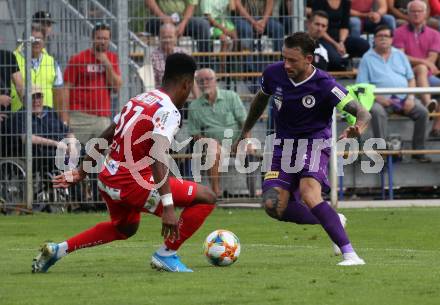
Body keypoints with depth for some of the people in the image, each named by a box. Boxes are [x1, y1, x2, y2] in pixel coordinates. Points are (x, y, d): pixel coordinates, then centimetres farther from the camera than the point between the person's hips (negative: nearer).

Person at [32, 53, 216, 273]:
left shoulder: (140, 99, 11)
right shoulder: (168, 111, -15)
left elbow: (105, 137, 18)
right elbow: (158, 159, -27)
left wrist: (81, 172, 28)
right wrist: (168, 207, -32)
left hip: (108, 179, 9)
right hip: (134, 183, -9)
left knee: (125, 228, 36)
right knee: (206, 198, -3)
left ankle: (57, 250, 31)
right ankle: (166, 255, 1)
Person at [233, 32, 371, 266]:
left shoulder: (323, 85, -21)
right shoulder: (274, 74, -8)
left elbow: (362, 113, -21)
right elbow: (261, 99, 16)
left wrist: (358, 128, -44)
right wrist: (245, 133, 23)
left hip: (314, 142, -5)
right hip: (284, 144, 5)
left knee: (309, 195, -31)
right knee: (274, 206, -13)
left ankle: (349, 254, -32)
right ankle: (333, 221, 10)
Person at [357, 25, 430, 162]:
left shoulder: (400, 55, 19)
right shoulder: (367, 58, 9)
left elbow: (411, 79, 17)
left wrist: (410, 98, -2)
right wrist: (378, 98, -15)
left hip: (403, 98, 3)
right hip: (381, 99, -3)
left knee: (422, 112, -20)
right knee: (377, 112, -36)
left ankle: (418, 150, -12)